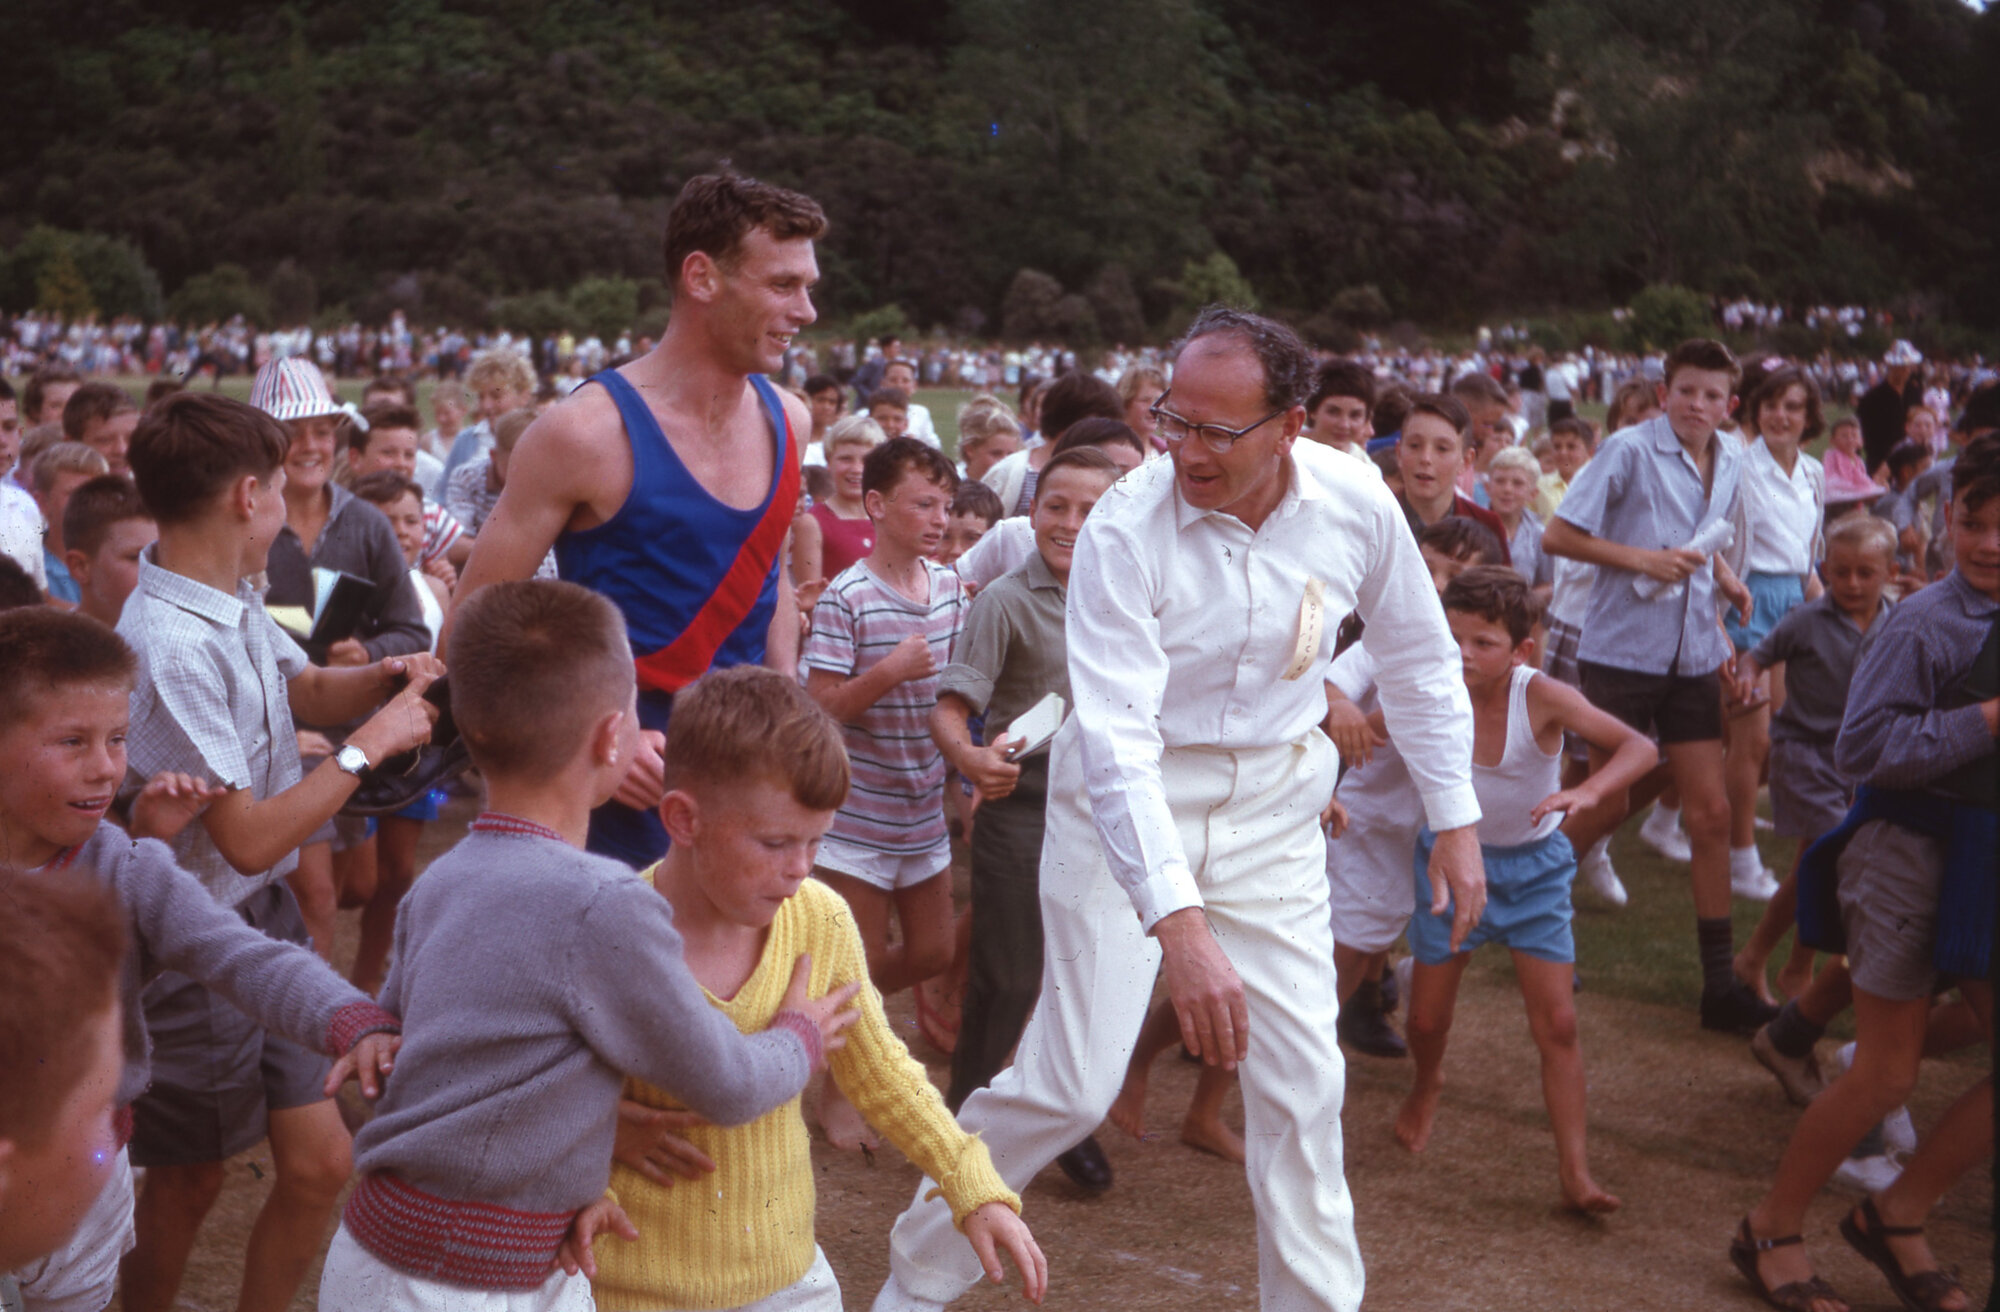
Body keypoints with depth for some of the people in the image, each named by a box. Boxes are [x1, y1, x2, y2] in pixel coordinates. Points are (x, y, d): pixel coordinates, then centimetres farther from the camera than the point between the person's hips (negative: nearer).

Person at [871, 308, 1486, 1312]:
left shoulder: (1356, 507, -11)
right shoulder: (1124, 532, -24)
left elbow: (1421, 658, 7)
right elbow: (1117, 741, -31)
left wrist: (1455, 820, 9)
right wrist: (1181, 927, -40)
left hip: (1274, 806, 4)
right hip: (1128, 805, -3)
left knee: (1301, 1080, 2)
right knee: (1071, 1082, -7)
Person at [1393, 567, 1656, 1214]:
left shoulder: (1540, 696, -27)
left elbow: (1640, 748, -33)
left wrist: (1586, 793, -51)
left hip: (1533, 868, -1)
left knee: (1558, 1024, -5)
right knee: (1427, 1019, 11)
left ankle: (1575, 1173, 4)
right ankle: (1427, 1086, 46)